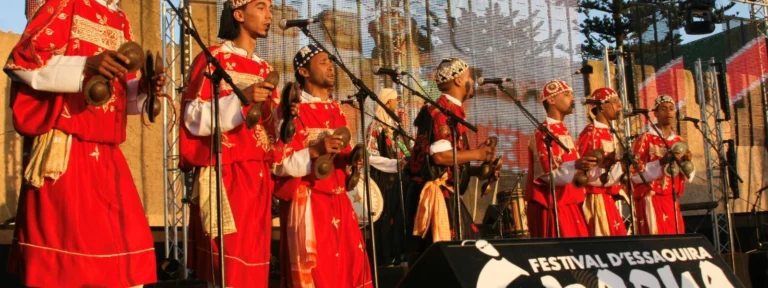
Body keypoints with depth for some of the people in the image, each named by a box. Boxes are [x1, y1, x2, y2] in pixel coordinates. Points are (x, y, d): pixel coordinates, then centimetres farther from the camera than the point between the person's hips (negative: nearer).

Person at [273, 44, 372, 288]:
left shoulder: (336, 109, 16)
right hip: (306, 202, -7)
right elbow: (279, 163, -13)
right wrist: (315, 152, -25)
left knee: (351, 267, 5)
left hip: (338, 201, 7)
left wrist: (353, 158, 1)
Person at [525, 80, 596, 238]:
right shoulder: (544, 132, -13)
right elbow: (549, 174, -22)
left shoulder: (563, 130, 18)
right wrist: (576, 166, -35)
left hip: (568, 204, 9)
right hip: (552, 207, -9)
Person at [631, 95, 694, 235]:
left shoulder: (679, 141, 14)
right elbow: (636, 174, -11)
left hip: (672, 202, 6)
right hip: (652, 201, -6)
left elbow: (689, 177, 14)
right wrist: (661, 162, -21)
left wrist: (687, 162, -5)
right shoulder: (645, 139, -5)